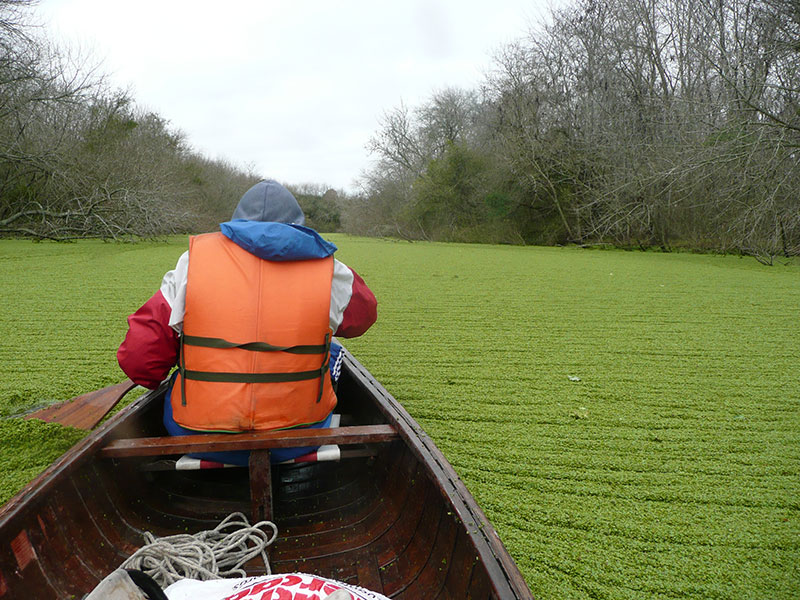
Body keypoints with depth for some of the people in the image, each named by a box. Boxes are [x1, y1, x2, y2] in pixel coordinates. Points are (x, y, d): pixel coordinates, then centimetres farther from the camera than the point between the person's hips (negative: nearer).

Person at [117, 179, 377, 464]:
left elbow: (136, 358, -6)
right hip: (299, 442, 0)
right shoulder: (327, 271, -5)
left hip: (201, 443, 1)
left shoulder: (194, 258, -5)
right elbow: (363, 314, 17)